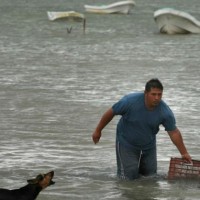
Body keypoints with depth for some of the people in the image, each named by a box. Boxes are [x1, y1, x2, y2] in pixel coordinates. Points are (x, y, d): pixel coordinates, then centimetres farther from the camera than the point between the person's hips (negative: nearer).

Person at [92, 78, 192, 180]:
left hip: (148, 145, 3)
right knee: (130, 177, -9)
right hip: (127, 144, -3)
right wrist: (98, 131, -3)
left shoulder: (165, 111, -20)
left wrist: (184, 153, -11)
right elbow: (111, 112, -13)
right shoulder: (130, 101, -27)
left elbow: (174, 132, -11)